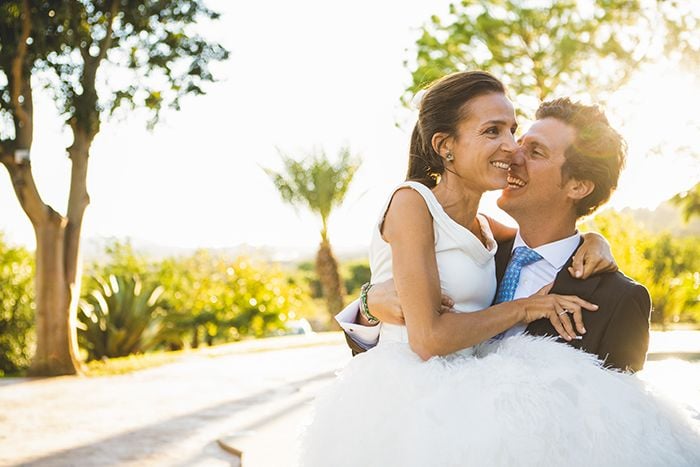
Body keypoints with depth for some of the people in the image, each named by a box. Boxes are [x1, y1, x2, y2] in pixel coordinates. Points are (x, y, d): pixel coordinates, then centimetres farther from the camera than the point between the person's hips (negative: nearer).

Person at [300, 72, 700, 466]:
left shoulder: (483, 227, 13)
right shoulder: (412, 202, -9)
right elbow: (427, 338, -17)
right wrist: (522, 308, -6)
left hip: (458, 394, 7)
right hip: (409, 393, -7)